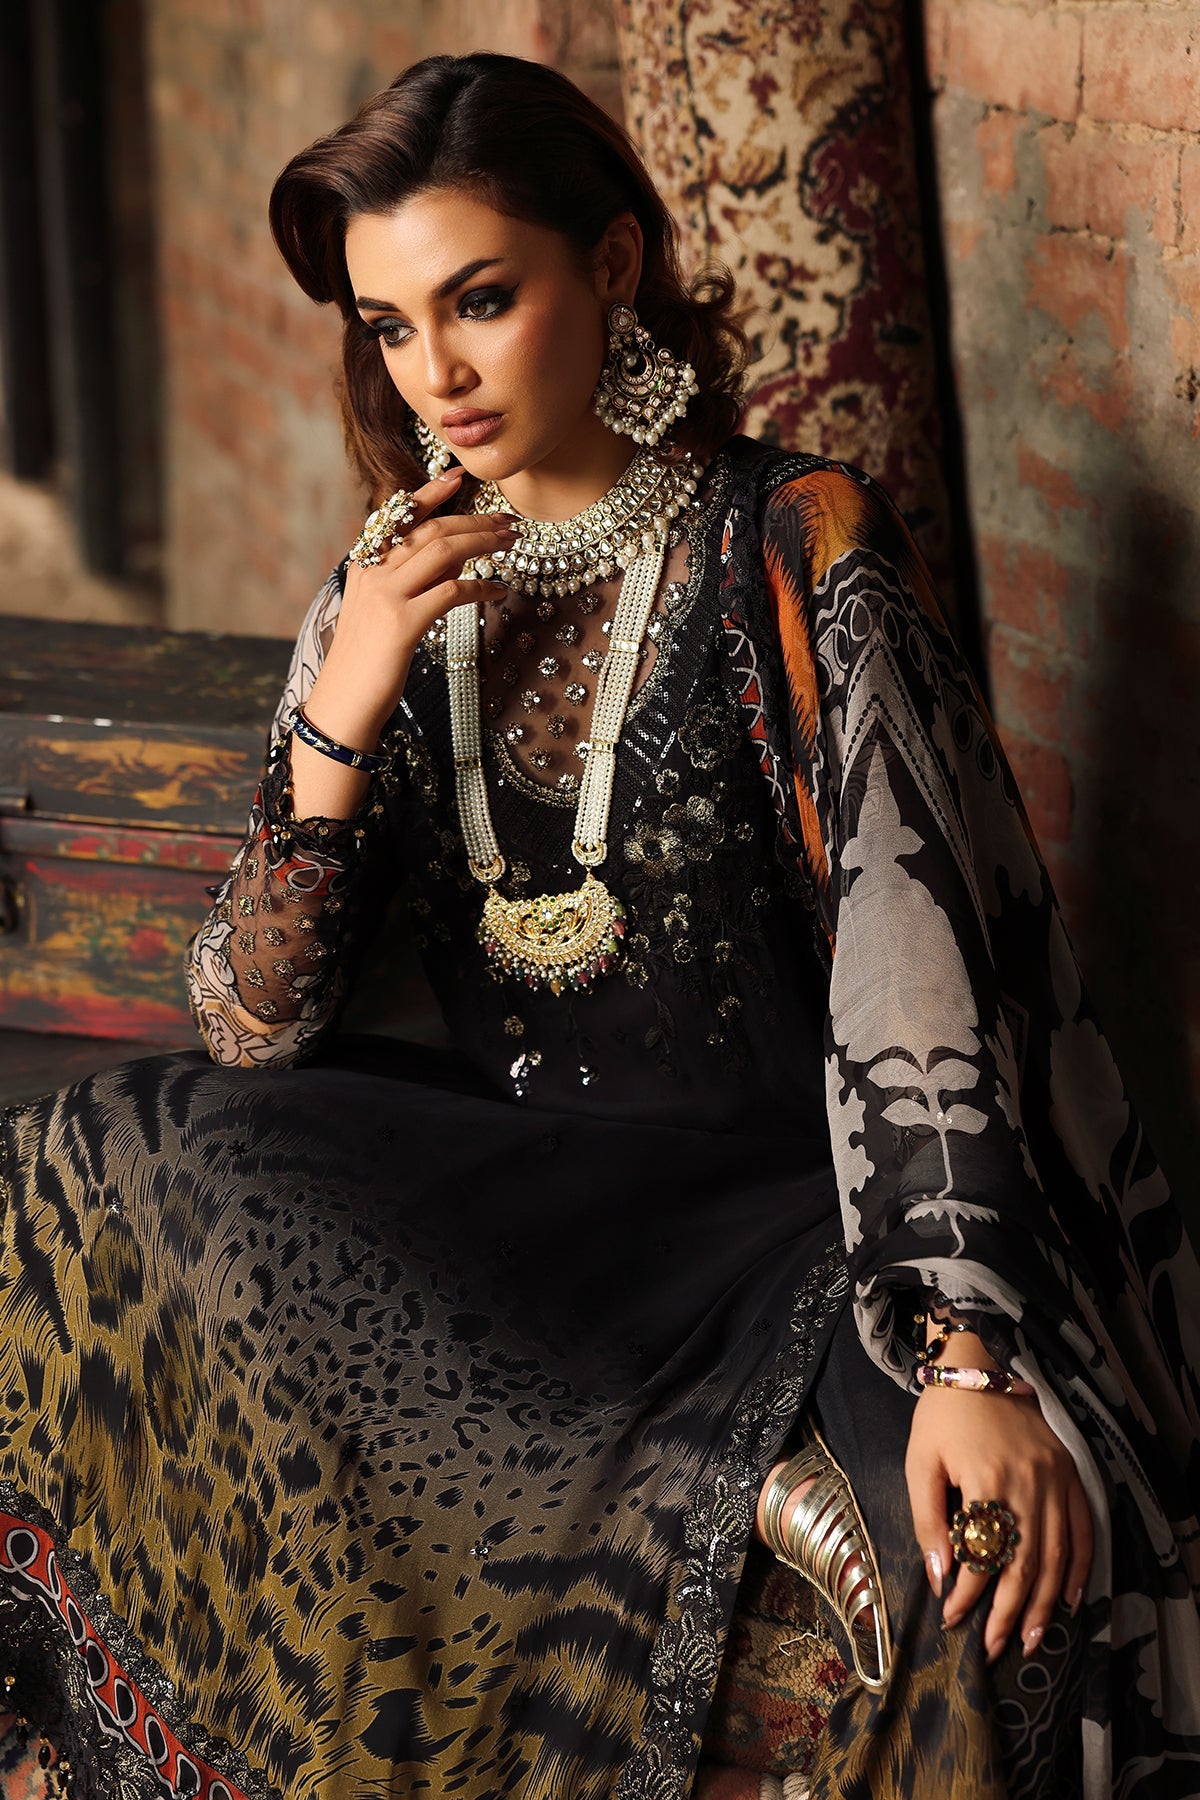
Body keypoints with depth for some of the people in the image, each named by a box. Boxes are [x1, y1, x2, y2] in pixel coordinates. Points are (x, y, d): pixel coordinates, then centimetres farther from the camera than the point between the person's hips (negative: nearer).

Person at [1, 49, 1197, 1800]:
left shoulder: (796, 551, -7)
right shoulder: (386, 597, 7)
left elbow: (913, 963, -17)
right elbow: (249, 1033, 3)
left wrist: (969, 1359, -30)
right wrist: (342, 714, -12)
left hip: (787, 1201, -5)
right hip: (495, 1208, 5)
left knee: (999, 1568, -33)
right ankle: (741, 1480, -18)